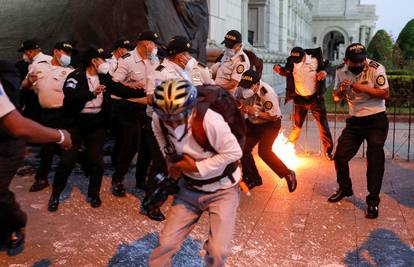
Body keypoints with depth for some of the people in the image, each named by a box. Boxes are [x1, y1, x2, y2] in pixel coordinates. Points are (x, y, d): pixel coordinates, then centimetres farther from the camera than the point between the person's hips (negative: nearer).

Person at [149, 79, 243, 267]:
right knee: (167, 243, 2)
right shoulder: (158, 121, -15)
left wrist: (198, 167, -22)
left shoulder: (210, 121, -31)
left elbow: (234, 152, -22)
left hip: (222, 190, -3)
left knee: (217, 251, -7)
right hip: (189, 189, 4)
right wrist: (172, 163, -11)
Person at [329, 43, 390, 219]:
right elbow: (336, 97, 7)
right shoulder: (341, 71, 0)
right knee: (340, 157, 4)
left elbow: (385, 94, -14)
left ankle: (373, 201, 10)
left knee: (375, 160, -4)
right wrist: (342, 89, -16)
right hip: (355, 120, 4)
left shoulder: (376, 69, -13)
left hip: (376, 120, -4)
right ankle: (345, 189, 29)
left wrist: (362, 88, -25)